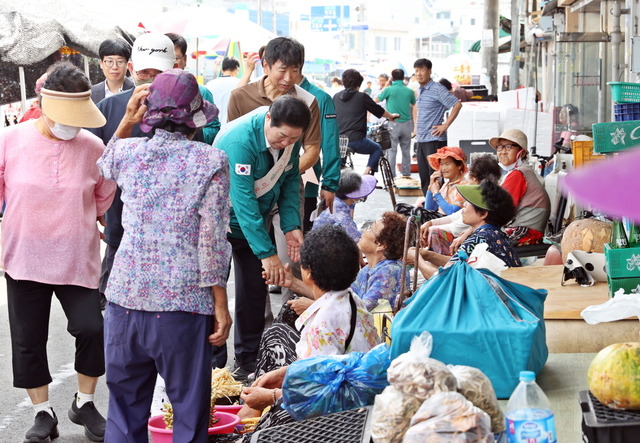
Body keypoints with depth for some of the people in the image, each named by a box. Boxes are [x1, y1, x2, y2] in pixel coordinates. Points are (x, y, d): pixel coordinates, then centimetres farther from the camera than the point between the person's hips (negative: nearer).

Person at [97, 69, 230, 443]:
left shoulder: (128, 152, 2)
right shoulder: (211, 161, -7)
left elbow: (104, 165, 29)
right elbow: (212, 240, -9)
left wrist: (127, 121, 19)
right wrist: (221, 306, -3)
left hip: (126, 299, 3)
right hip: (183, 302, -3)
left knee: (126, 408, 15)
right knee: (190, 411, 8)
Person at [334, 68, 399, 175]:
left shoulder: (336, 97, 10)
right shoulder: (362, 96, -4)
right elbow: (378, 110, 7)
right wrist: (391, 116, 28)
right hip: (356, 140, -4)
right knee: (377, 149, 21)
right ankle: (367, 172, 2)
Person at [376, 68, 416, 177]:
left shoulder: (389, 90, -9)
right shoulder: (409, 91, 1)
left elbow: (376, 100, 5)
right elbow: (413, 104, 21)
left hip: (393, 123, -3)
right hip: (406, 123, 3)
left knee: (392, 151, 0)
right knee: (406, 151, 11)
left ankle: (391, 175, -3)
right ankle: (406, 174, 15)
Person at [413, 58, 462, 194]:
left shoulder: (437, 89, -11)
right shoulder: (419, 90, 14)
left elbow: (457, 104, -18)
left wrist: (445, 125, -18)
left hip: (434, 140, -8)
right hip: (420, 140, 8)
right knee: (424, 178, 11)